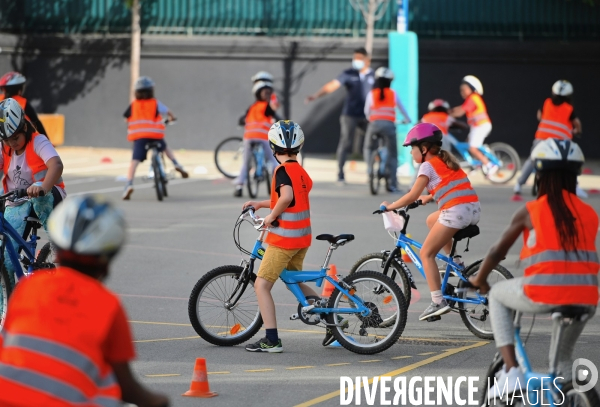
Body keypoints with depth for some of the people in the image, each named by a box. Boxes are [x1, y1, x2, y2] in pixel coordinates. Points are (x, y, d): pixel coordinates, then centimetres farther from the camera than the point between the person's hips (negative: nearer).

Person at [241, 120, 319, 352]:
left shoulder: (282, 170, -15)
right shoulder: (301, 172, 11)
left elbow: (287, 197, -32)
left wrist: (271, 215, -18)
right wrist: (260, 204, 27)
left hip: (283, 237, -9)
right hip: (302, 237, 9)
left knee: (261, 286, -3)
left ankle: (272, 340, -8)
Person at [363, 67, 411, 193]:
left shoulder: (371, 94, 5)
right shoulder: (393, 94, 6)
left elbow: (367, 112, 12)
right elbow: (401, 109, 19)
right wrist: (407, 120, 38)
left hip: (374, 124, 0)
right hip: (389, 125, 0)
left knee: (368, 148, 24)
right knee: (392, 154, 5)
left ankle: (370, 167, 0)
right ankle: (391, 184, -1)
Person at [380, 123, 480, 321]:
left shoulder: (427, 165, 0)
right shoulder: (446, 160, 24)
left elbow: (412, 196, -3)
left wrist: (390, 206, 8)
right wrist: (429, 197, 41)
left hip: (456, 211, -9)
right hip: (474, 208, 9)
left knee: (427, 253, 2)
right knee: (432, 220, 33)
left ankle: (438, 301, -7)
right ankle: (456, 260, 21)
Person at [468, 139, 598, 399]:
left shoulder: (531, 212, 5)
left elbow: (498, 251, 15)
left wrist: (479, 280, 34)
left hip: (543, 294, -3)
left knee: (498, 296, 26)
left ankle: (510, 370, 13)